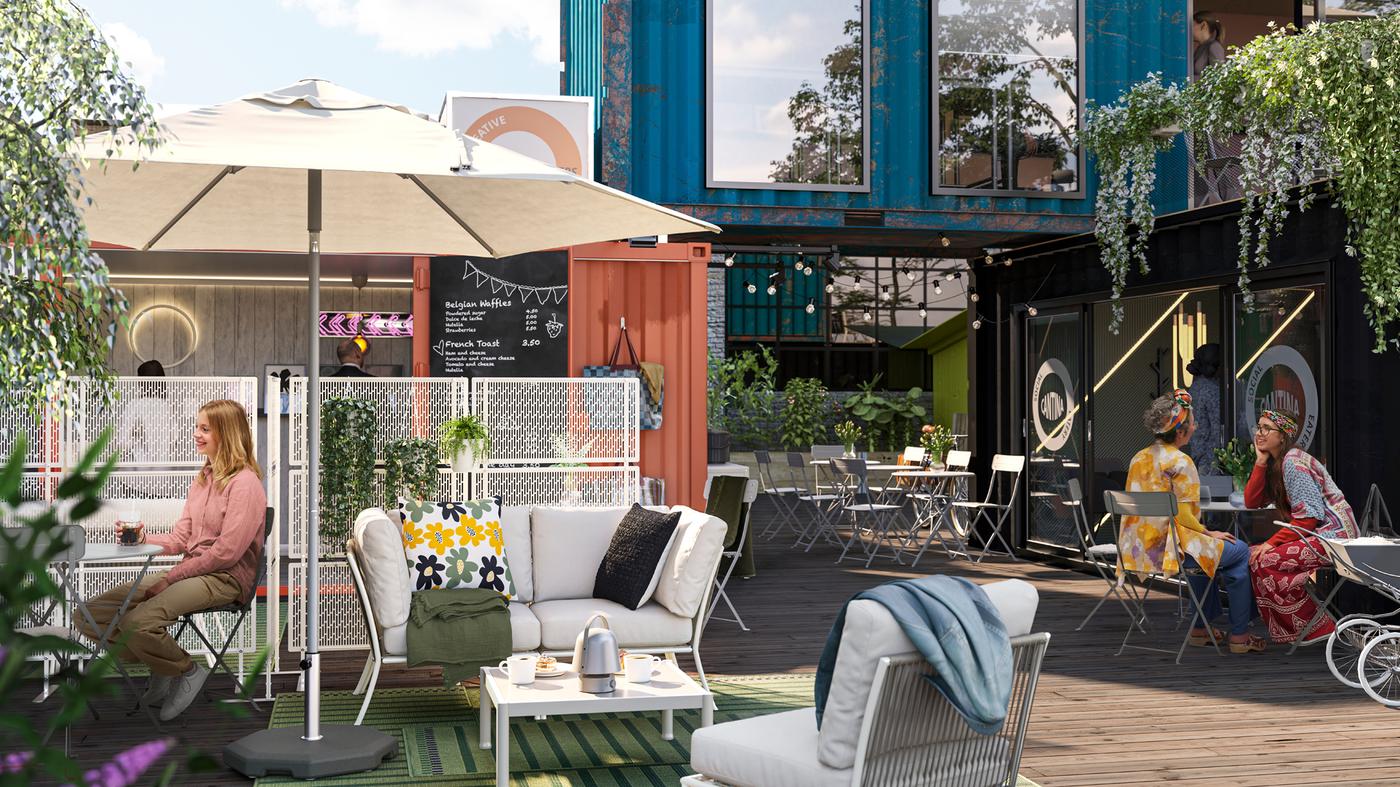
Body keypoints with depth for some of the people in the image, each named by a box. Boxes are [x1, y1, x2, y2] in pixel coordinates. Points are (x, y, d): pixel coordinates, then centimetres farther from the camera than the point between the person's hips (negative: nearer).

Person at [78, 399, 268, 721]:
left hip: (225, 579, -9)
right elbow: (180, 538, 15)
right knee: (91, 615, -3)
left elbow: (227, 551, -17)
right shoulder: (202, 480, 18)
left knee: (136, 622, -30)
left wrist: (170, 578, -16)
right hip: (190, 572, 9)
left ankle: (188, 671, -3)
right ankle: (161, 666, 11)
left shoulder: (244, 483, -11)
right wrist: (143, 540, -6)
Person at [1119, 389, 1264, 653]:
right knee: (1239, 552, 10)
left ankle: (1201, 627, 35)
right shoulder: (1180, 462, -15)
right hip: (1169, 548, -9)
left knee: (1206, 551, 35)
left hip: (1139, 550, 9)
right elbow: (1184, 516, -19)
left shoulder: (1139, 458, 10)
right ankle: (1239, 635, 12)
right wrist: (1209, 534, 1)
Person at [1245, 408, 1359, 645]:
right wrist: (1260, 462, -1)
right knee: (1251, 554, 4)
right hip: (1316, 534, 10)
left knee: (1265, 561, -22)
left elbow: (1309, 516, -20)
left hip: (1334, 534, -10)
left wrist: (1273, 543, -20)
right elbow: (1252, 502, 4)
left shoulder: (1293, 462, -15)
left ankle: (1316, 628, -12)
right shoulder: (1275, 463, 14)